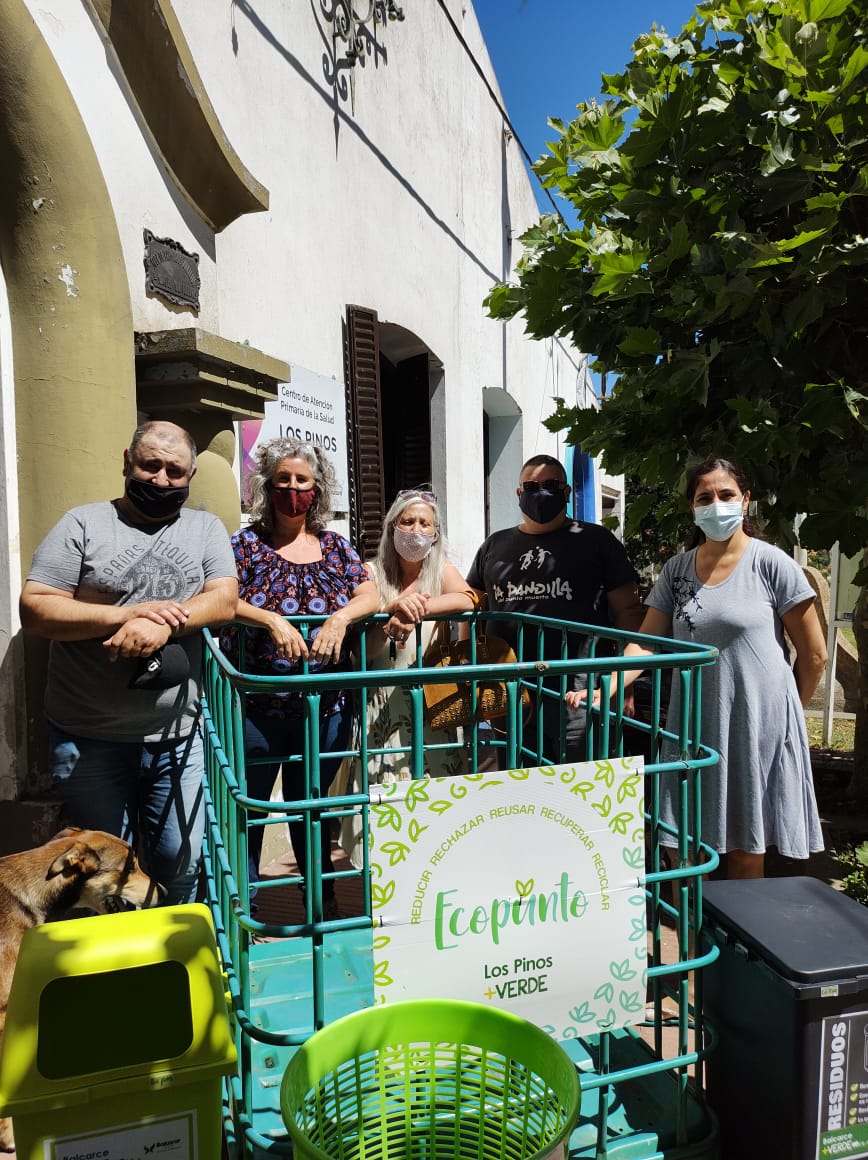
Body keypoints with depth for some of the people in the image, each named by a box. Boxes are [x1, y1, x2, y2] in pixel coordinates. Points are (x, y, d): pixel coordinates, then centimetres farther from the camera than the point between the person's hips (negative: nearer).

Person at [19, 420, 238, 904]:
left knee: (181, 862, 11)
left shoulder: (206, 528, 8)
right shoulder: (84, 523, 1)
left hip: (177, 736, 2)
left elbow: (225, 600, -5)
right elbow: (35, 609, -6)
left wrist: (163, 624, -22)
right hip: (89, 739, -1)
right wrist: (127, 614, -17)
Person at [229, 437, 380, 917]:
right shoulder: (246, 544, 0)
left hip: (326, 704, 3)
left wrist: (341, 616, -19)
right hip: (259, 703, -2)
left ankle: (323, 899, 36)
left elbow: (370, 597, 1)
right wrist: (272, 621, -24)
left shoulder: (336, 546, 9)